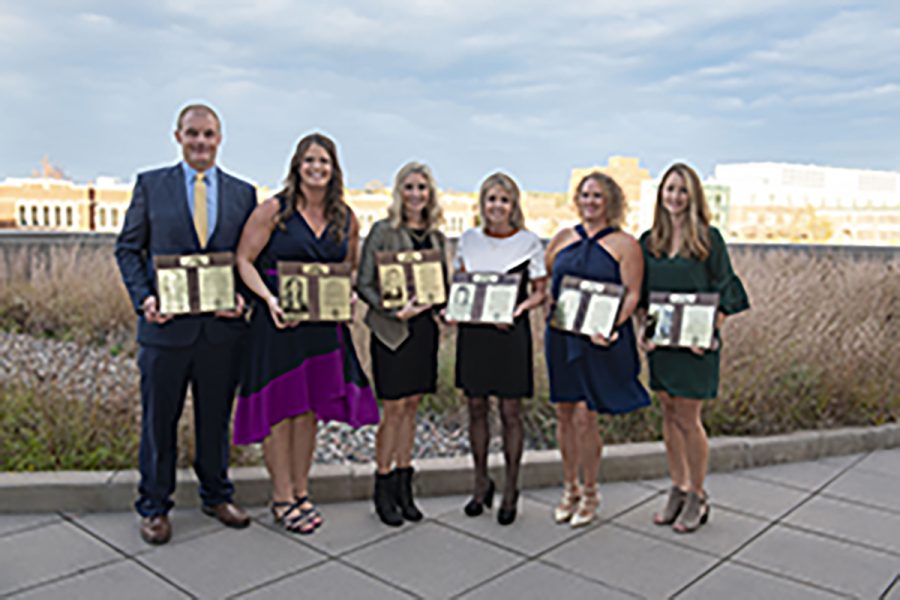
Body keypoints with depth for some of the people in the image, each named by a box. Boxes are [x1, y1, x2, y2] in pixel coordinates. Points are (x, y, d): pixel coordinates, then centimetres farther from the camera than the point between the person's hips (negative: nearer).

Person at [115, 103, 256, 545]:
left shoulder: (243, 193, 9)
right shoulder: (150, 185, 5)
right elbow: (128, 248, 5)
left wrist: (243, 297, -9)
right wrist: (143, 298, -10)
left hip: (222, 327, 2)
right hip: (166, 324, -1)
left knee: (216, 418, 14)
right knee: (159, 420, 9)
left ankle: (216, 496, 31)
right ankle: (154, 507, 25)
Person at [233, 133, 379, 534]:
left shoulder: (346, 219, 7)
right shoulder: (274, 210, -5)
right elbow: (244, 261, -5)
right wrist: (269, 298, -19)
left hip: (323, 324, 4)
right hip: (278, 321, -4)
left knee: (310, 409, 11)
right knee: (280, 409, 1)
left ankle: (301, 492, 25)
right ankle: (282, 498, 14)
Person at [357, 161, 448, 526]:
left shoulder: (436, 236, 11)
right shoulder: (383, 231, -5)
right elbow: (363, 284, -7)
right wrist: (394, 310, -18)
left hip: (424, 328, 5)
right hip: (392, 331, -5)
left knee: (412, 405, 11)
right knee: (394, 408, -2)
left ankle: (404, 486, 22)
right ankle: (383, 487, 13)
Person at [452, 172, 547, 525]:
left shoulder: (528, 242, 0)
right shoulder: (469, 240, 8)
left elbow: (540, 292, 2)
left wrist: (517, 310, -16)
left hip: (511, 333, -3)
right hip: (472, 332, 3)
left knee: (510, 412, 2)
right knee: (476, 408, 9)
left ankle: (510, 490, 17)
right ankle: (481, 484, 26)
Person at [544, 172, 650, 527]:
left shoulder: (624, 244, -2)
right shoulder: (563, 239, 11)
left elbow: (632, 295, -7)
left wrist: (611, 328, -21)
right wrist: (549, 309, -1)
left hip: (599, 341, -4)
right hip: (561, 337, 5)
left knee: (585, 416, -5)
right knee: (564, 414, 10)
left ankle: (590, 493, 15)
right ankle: (569, 488, 27)